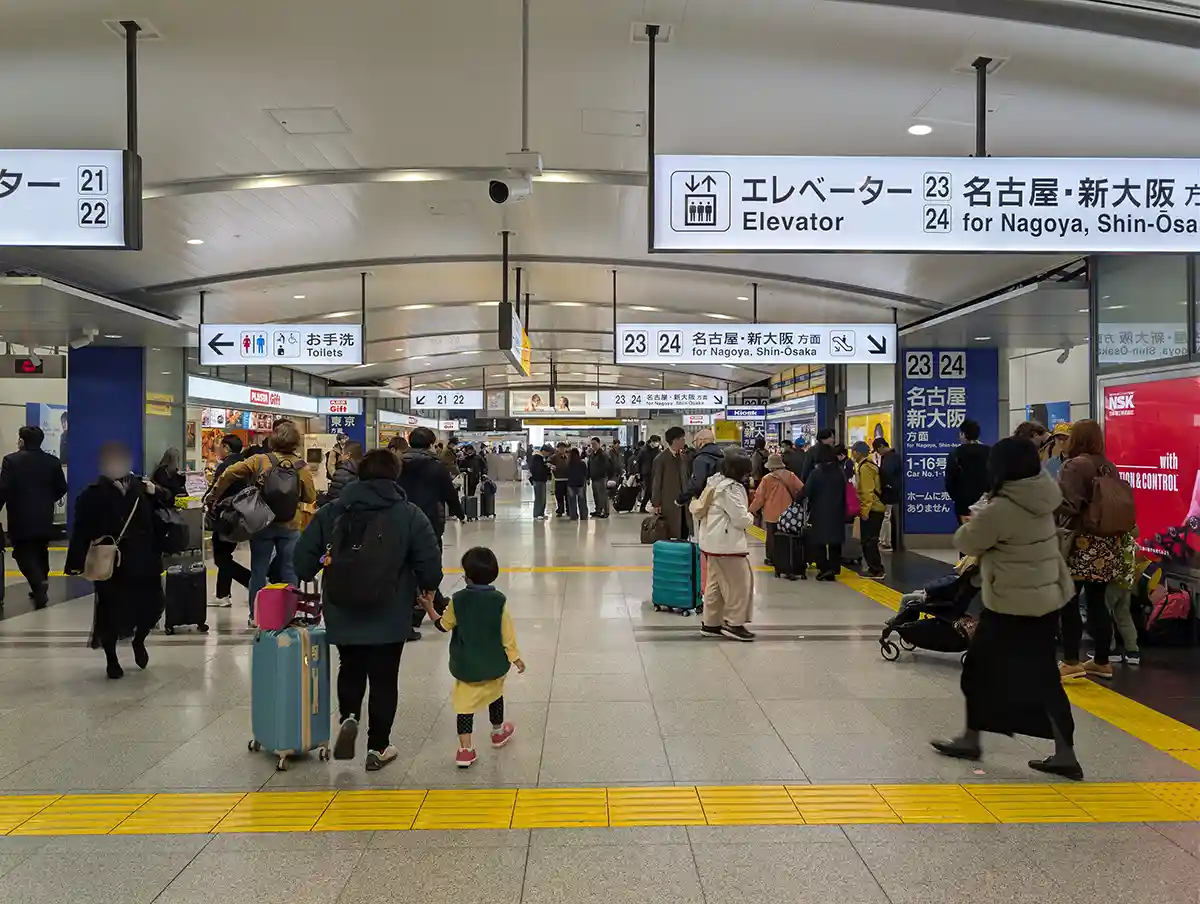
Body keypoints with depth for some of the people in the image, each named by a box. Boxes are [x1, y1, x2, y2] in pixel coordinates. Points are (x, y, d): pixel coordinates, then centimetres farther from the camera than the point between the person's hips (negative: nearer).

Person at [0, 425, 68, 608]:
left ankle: (39, 585, -19)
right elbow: (62, 488, 6)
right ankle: (41, 586, 24)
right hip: (45, 517, 5)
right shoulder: (53, 461, 3)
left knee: (24, 554, -1)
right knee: (40, 553, 18)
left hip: (21, 517, -4)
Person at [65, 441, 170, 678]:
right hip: (109, 564, -3)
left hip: (143, 561, 3)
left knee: (153, 605, 7)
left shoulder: (141, 487, 6)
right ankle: (111, 659, 25)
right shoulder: (92, 495, -5)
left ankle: (139, 641, 37)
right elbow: (81, 532, -9)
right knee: (110, 612, 4)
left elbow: (169, 502, 14)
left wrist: (157, 493, -7)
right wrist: (76, 562, -17)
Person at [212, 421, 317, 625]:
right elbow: (311, 498, -1)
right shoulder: (302, 467, -6)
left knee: (258, 571, 10)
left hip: (262, 524, 0)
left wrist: (216, 496, 4)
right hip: (290, 526, 0)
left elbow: (229, 474, -8)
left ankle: (256, 615, 15)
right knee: (288, 571, 9)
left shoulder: (259, 461, -6)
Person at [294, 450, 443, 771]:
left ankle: (348, 717, 5)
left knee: (350, 669, 26)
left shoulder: (330, 512, 0)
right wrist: (427, 588, 11)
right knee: (384, 679, 11)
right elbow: (430, 564, -8)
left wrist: (307, 576, 21)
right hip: (389, 620, -2)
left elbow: (304, 557, 0)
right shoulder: (410, 515, -7)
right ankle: (378, 747, 18)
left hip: (342, 618, 2)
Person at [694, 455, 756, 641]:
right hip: (726, 543, -10)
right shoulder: (731, 488, -17)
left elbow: (696, 508, 15)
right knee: (739, 581, -2)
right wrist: (750, 517, 3)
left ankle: (711, 623, 21)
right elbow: (740, 518, -20)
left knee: (715, 582, 16)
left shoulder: (716, 483, 12)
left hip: (713, 541, 11)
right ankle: (734, 623, 4)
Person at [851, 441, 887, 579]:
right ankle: (875, 569, 18)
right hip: (876, 509, 10)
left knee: (869, 541, -5)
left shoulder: (865, 468, -15)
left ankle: (876, 570, -1)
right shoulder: (869, 465, 16)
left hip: (871, 510, -10)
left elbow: (867, 492, -20)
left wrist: (865, 511, -18)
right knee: (870, 541, 14)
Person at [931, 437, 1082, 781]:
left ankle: (971, 739, 24)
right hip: (1046, 599, 7)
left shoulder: (998, 509, -22)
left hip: (1010, 604, -7)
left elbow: (965, 542, -10)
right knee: (1043, 677, 13)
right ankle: (1065, 755, 15)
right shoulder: (1042, 500, 1)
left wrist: (977, 515, 5)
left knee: (979, 669, 10)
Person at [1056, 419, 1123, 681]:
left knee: (1069, 602, -3)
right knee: (1096, 601, 12)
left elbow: (1068, 505, -21)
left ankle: (1071, 662, -2)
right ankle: (1101, 661, 18)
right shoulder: (1109, 467, 11)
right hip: (1106, 544, 7)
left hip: (1080, 543, -7)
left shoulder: (1074, 466, -12)